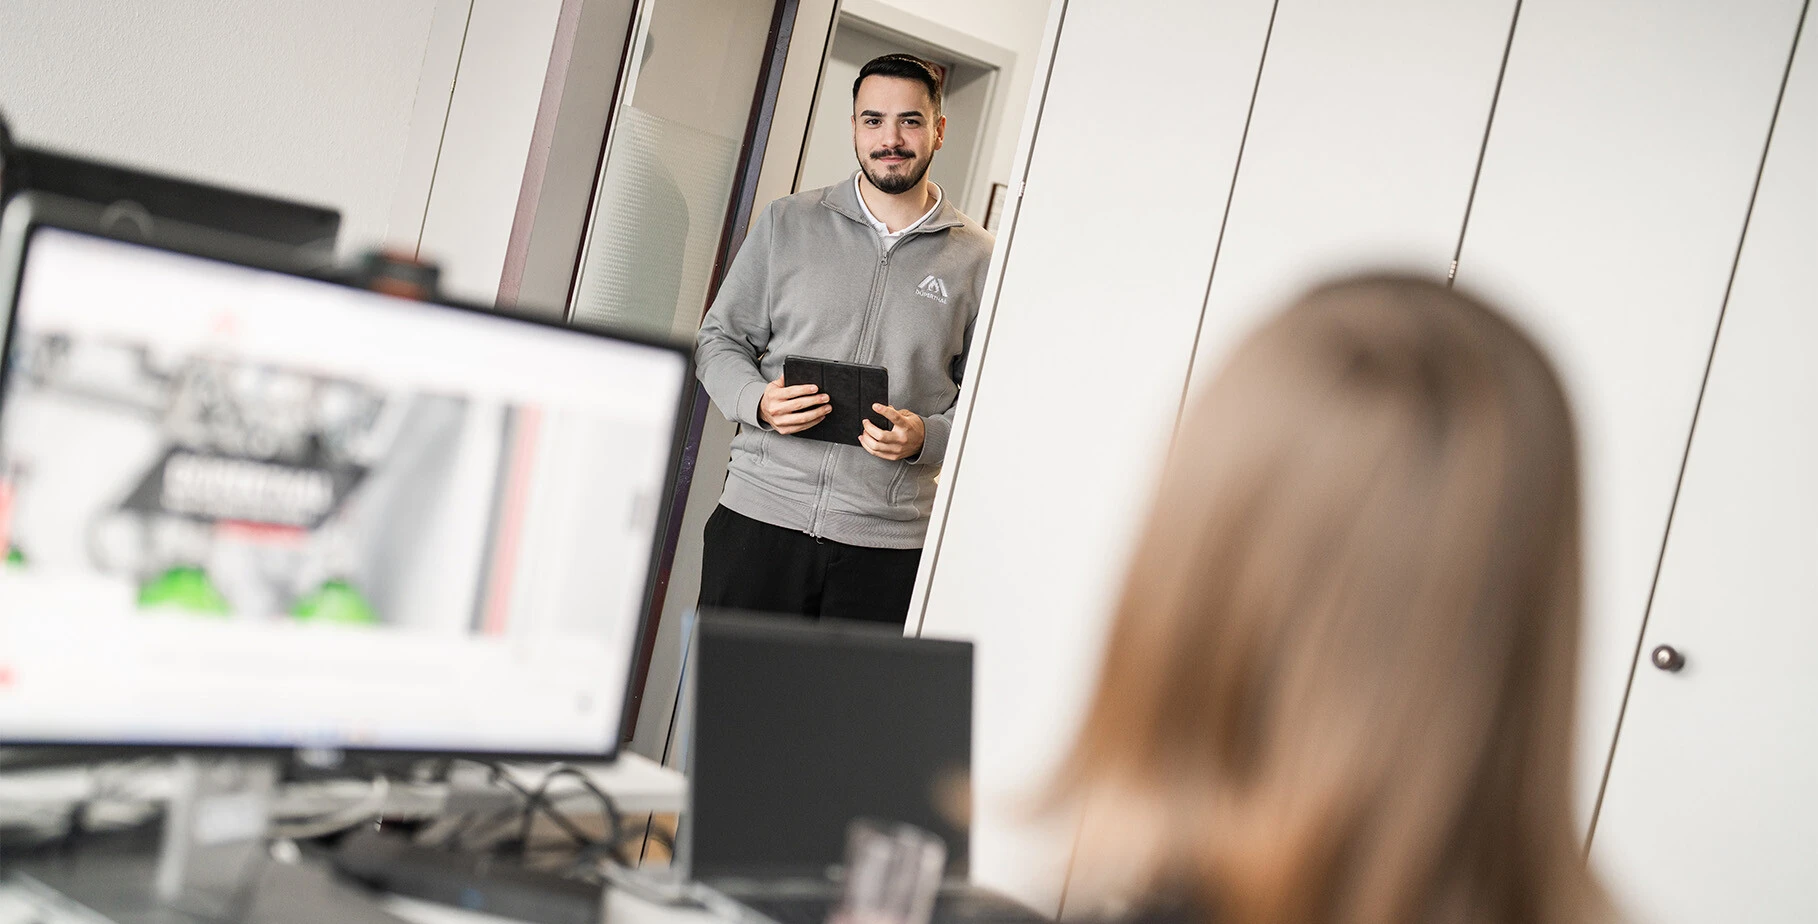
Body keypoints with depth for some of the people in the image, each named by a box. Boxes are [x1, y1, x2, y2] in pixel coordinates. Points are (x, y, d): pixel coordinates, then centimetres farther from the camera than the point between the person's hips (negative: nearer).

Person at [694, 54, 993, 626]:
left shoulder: (978, 259, 6)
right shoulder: (787, 223, 9)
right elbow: (720, 338, 12)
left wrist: (926, 438, -13)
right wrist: (757, 401, -9)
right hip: (760, 514, 1)